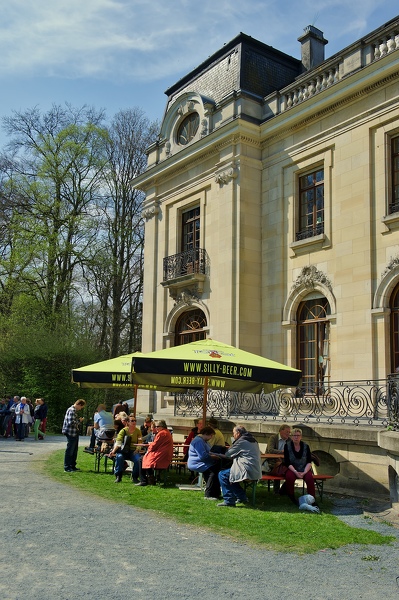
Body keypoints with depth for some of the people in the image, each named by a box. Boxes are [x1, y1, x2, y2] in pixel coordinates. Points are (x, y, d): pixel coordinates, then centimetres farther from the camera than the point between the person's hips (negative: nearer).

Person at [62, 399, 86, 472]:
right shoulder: (72, 410, -18)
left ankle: (72, 466, 25)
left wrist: (79, 420, 8)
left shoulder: (74, 410, 15)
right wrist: (79, 421, -12)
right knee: (70, 450, -2)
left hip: (74, 433, 11)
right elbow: (71, 422, -25)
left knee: (74, 450, 16)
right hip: (71, 433, -11)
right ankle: (67, 467, 6)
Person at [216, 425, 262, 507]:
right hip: (256, 472, 10)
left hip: (248, 472, -10)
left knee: (222, 475, -4)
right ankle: (242, 497, 23)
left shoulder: (241, 441, -8)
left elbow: (228, 454, -3)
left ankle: (229, 500, -7)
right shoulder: (253, 441, 19)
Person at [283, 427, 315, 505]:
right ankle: (292, 498, -13)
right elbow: (287, 462, -7)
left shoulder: (305, 446, 4)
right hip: (292, 469, -1)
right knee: (289, 477, -34)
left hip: (304, 469, 1)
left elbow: (309, 462, 0)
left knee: (310, 478, -32)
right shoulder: (287, 446, -1)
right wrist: (296, 472, -20)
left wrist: (304, 472, -17)